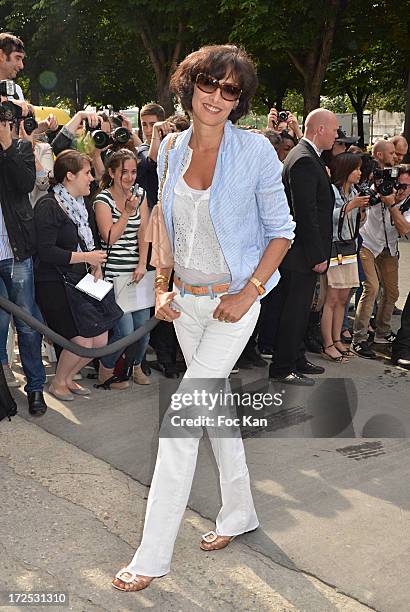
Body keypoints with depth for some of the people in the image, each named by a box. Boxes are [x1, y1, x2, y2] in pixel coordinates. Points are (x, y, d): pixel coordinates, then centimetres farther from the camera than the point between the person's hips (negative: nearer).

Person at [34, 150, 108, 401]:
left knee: (101, 341, 5)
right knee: (81, 342, -11)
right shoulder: (48, 206, -15)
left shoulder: (78, 204, 12)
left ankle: (68, 377, 29)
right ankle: (58, 383, 16)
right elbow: (46, 252, -22)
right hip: (54, 285, -8)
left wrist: (97, 264, 2)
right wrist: (86, 257, -17)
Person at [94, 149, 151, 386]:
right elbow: (109, 238, -10)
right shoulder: (103, 199, -5)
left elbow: (143, 232, 5)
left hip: (137, 271, 5)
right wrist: (127, 212, -16)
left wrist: (142, 265, -6)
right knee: (125, 331, -9)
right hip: (114, 274, -5)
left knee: (143, 326, 5)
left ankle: (136, 365, 32)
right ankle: (106, 370, 15)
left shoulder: (140, 195, 10)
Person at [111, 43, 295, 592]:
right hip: (185, 300, 6)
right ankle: (239, 513, 37)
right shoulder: (171, 150, 4)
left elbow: (281, 232, -6)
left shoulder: (255, 150, -11)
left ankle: (153, 555, 2)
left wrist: (249, 292, -15)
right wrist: (162, 289, 4)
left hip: (233, 300, -6)